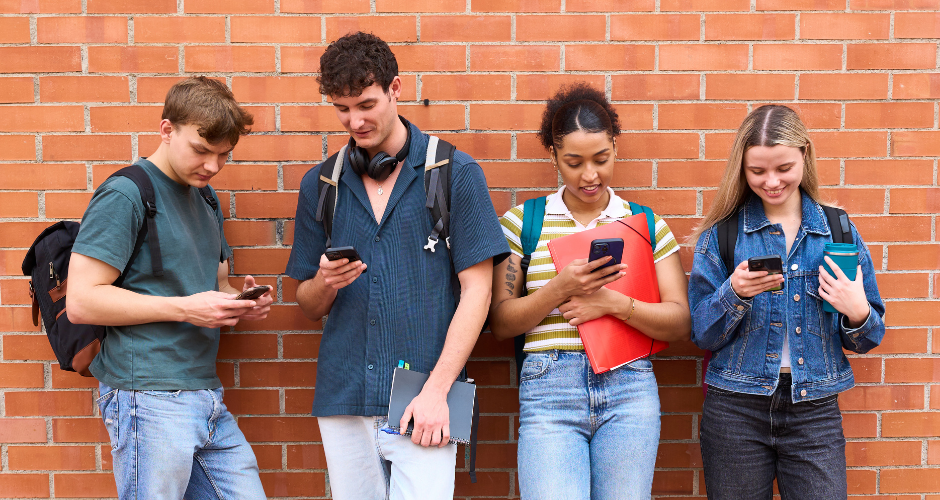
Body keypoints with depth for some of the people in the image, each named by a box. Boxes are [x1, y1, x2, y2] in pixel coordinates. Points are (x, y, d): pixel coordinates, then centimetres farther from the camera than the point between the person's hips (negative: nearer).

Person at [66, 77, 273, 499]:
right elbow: (81, 301, -14)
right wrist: (185, 308, -19)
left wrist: (241, 303, 3)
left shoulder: (206, 201, 18)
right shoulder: (125, 195, -8)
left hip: (207, 397, 8)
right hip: (150, 399, -8)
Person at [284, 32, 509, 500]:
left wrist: (436, 391, -11)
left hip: (422, 405, -3)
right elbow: (309, 305, 13)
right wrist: (326, 282, -10)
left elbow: (476, 289, -4)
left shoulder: (455, 173, -1)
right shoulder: (320, 184, 9)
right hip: (344, 400, 3)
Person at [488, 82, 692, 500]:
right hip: (548, 390, -1)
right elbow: (501, 323, 4)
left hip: (629, 391, 2)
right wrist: (560, 288, -12)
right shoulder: (522, 223, 7)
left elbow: (681, 321, 7)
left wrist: (614, 303, -9)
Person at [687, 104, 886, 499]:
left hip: (815, 409, 1)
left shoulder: (839, 232, 4)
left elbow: (867, 340, 8)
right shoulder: (721, 235, 0)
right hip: (736, 408, -1)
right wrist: (734, 294, -20)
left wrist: (858, 313, -13)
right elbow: (702, 335, -3)